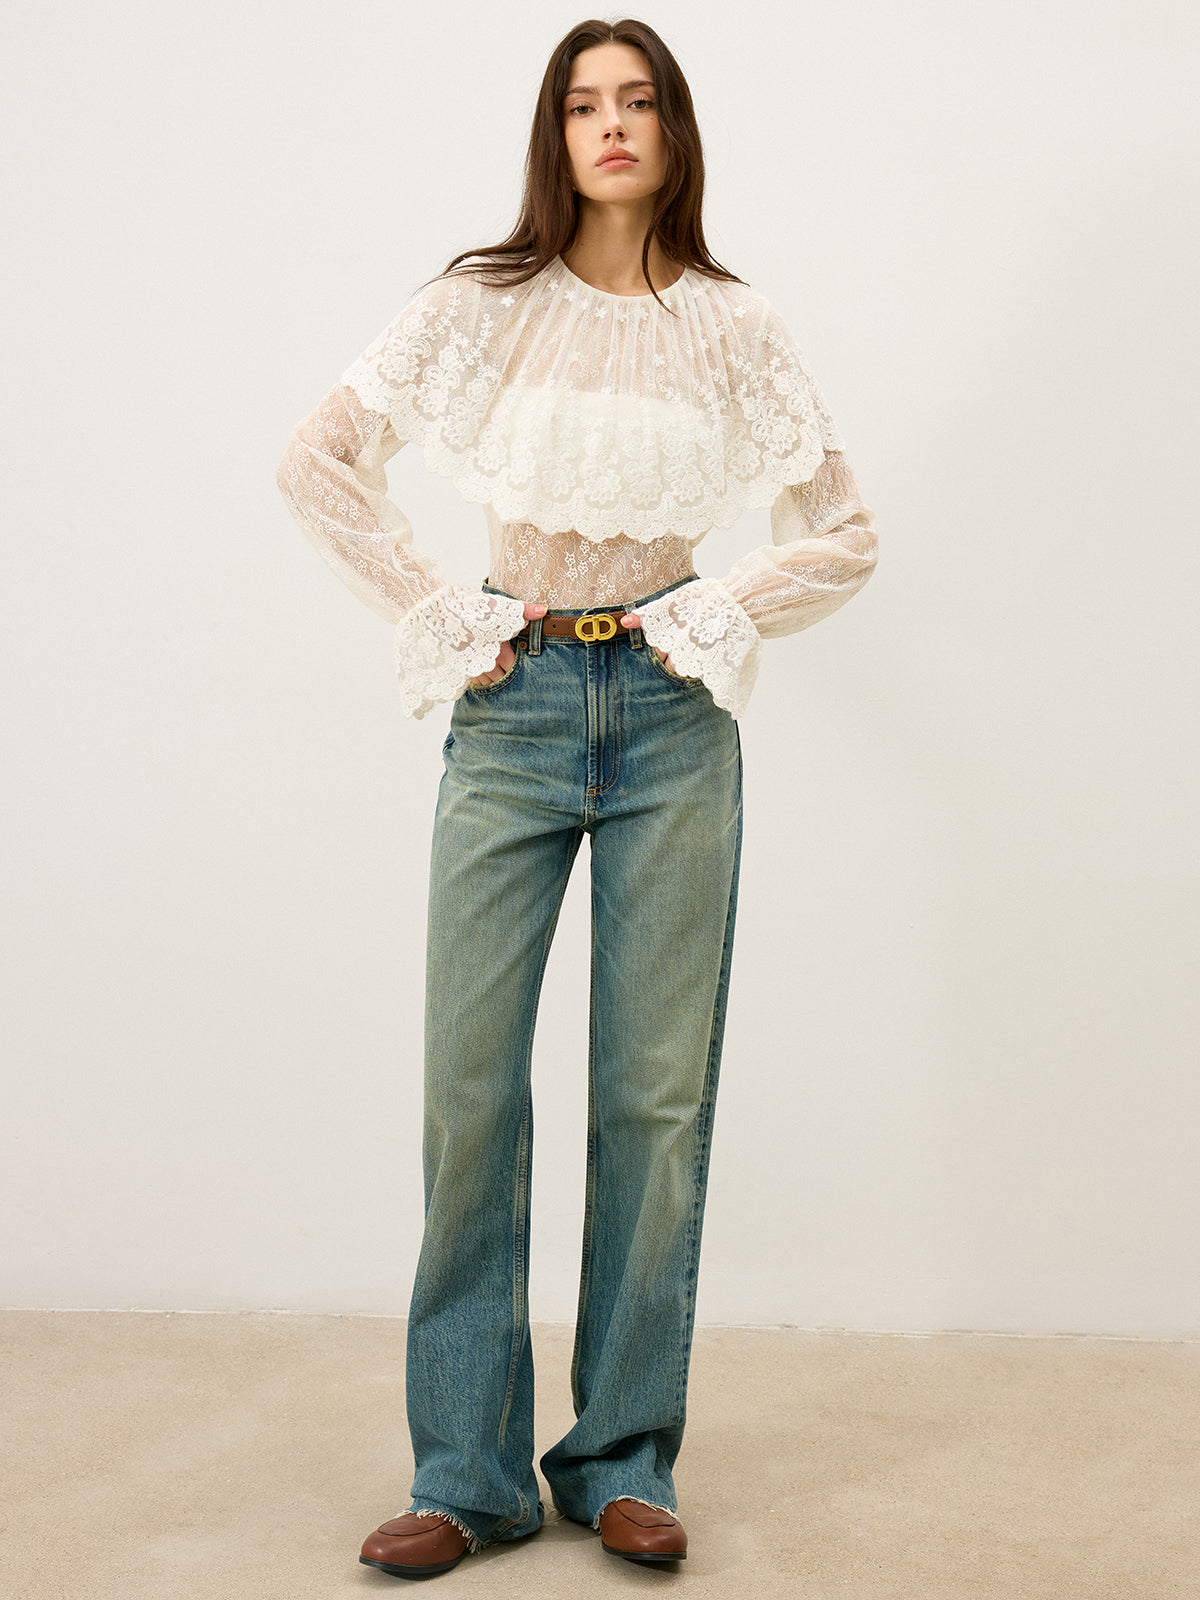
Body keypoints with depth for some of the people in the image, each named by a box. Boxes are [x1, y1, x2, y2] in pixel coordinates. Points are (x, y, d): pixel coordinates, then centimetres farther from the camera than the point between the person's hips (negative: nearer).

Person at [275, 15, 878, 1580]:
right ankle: (467, 1471, 9)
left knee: (659, 1089, 2)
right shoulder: (483, 303, 3)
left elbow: (844, 534, 10)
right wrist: (437, 612, -3)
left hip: (673, 712, 1)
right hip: (516, 705, 0)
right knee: (470, 1081, -3)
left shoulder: (735, 326, 6)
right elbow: (318, 461, 3)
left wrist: (721, 614, -2)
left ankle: (625, 1459, 14)